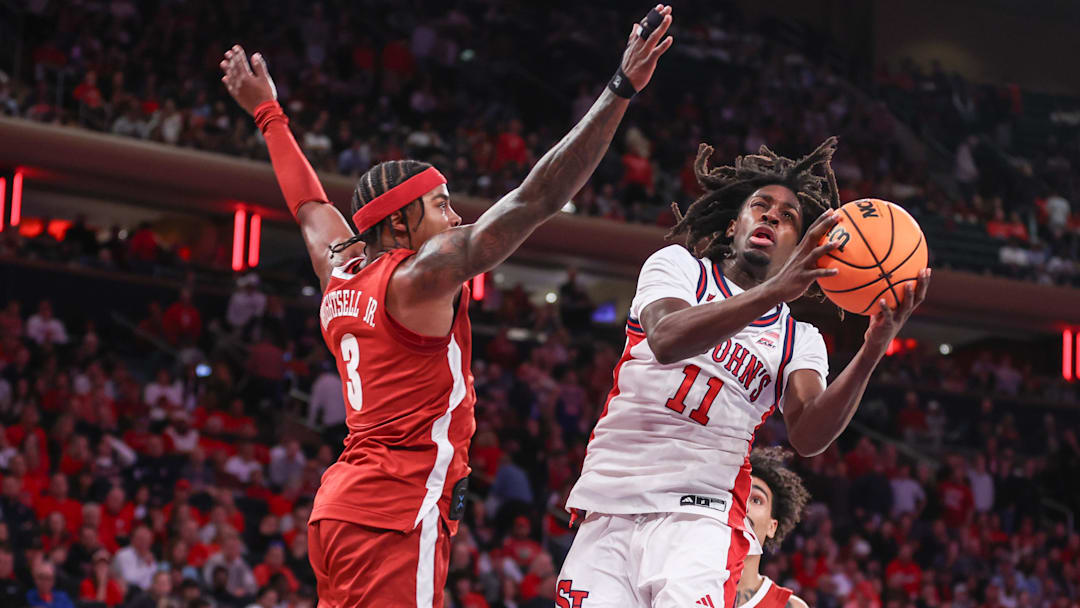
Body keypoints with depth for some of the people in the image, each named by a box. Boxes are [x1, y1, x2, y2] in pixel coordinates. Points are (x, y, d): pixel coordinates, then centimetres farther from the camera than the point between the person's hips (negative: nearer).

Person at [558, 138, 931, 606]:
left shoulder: (799, 340, 14)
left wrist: (871, 353, -23)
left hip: (700, 518, 0)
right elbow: (666, 339, -15)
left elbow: (808, 436, -7)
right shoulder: (677, 266, 10)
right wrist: (775, 291, -27)